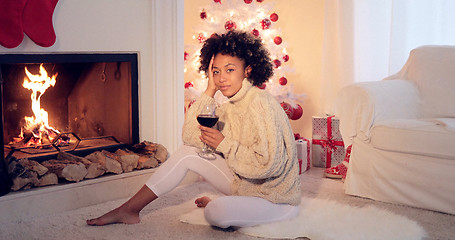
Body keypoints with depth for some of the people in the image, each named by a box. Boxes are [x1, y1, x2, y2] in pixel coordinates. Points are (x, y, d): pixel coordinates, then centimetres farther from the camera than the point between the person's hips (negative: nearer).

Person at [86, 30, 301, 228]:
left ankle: (212, 204, 6)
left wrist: (223, 144, -19)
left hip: (275, 197, -8)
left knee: (216, 213, -34)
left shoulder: (260, 104, -23)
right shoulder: (229, 108, 4)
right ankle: (129, 210, 7)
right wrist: (210, 90, -6)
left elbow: (267, 165, -27)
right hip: (243, 184, 8)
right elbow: (191, 136, -3)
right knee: (187, 153, 0)